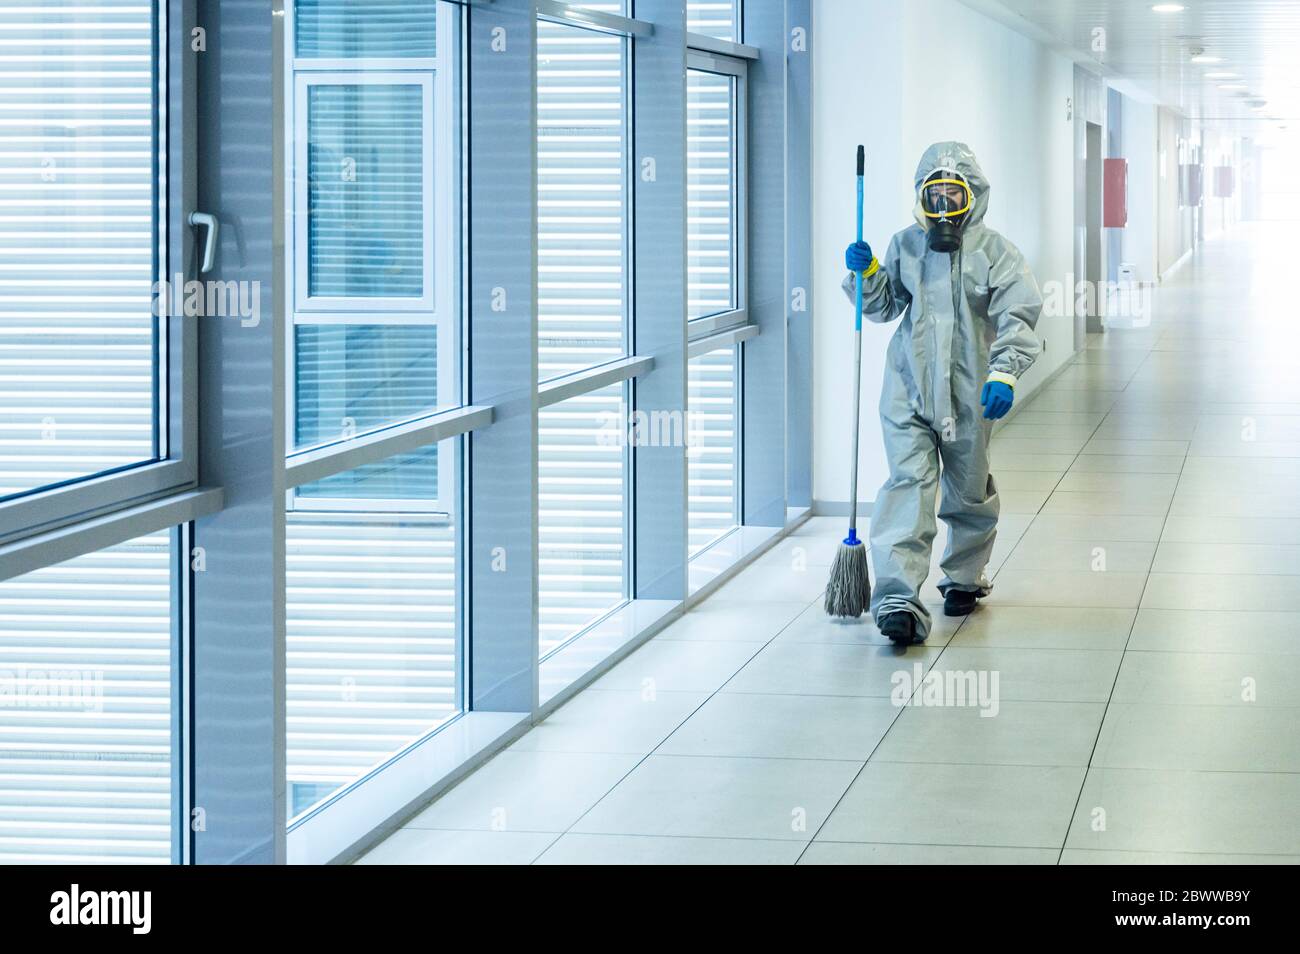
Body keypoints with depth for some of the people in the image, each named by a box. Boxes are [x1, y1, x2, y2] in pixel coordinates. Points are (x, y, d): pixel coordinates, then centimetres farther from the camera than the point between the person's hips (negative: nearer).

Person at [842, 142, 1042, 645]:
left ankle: (965, 578, 39)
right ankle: (898, 599, -22)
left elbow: (1017, 317, -12)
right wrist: (865, 272, -2)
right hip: (908, 388, 1)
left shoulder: (994, 251, -3)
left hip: (967, 394, -1)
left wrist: (1004, 374, -25)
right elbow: (883, 306, 17)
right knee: (908, 482, -14)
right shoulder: (907, 244, 8)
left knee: (969, 493, 14)